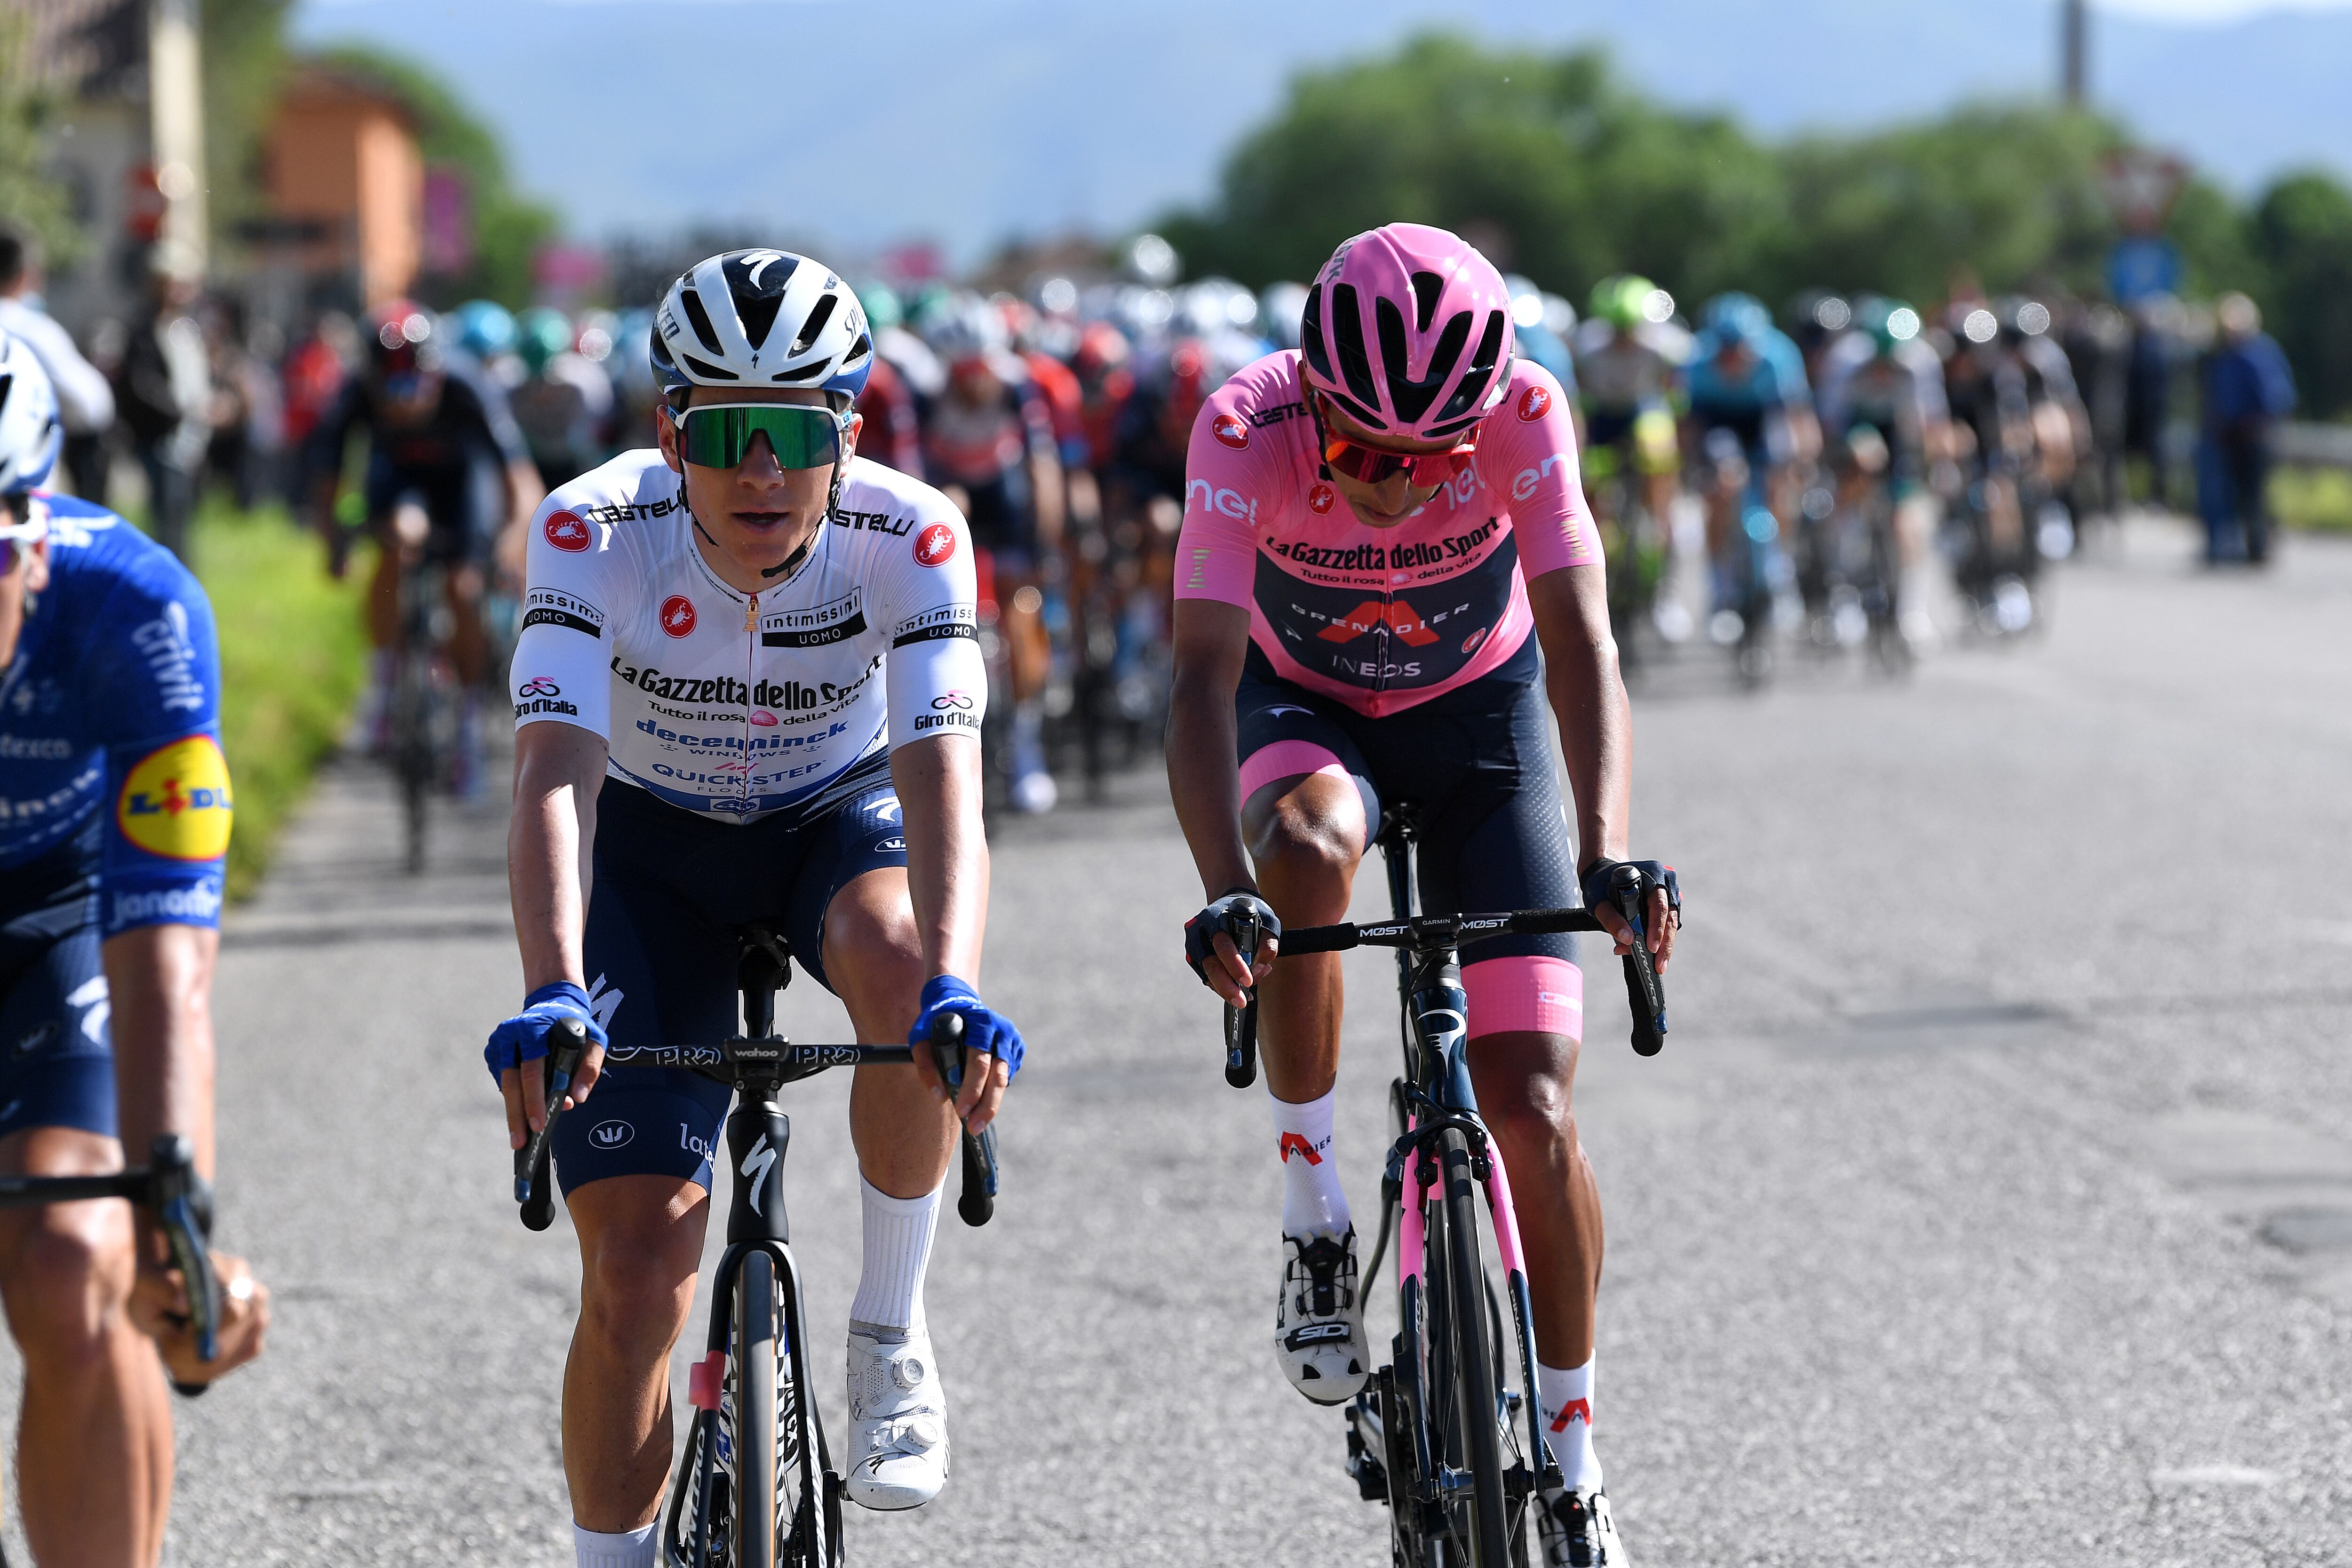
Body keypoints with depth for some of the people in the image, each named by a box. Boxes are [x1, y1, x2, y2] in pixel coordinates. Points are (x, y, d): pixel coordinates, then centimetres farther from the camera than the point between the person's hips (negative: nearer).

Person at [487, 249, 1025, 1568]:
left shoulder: (910, 535, -27)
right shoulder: (595, 532, -28)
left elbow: (942, 774, -37)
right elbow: (556, 775, -37)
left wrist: (957, 988, -54)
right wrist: (554, 992, -53)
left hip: (840, 817, 0)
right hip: (655, 844, 0)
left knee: (897, 962, -37)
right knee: (637, 1268, -10)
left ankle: (893, 1326, -15)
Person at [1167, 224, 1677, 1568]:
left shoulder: (1524, 415, -30)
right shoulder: (1247, 430, -32)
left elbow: (1582, 646, -36)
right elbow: (1205, 670, -39)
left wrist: (1608, 855, -52)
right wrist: (1224, 890, -53)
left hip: (1480, 714, 0)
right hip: (1304, 711, 0)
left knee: (1534, 1112, -9)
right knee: (1310, 850, -39)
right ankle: (1314, 1208, -19)